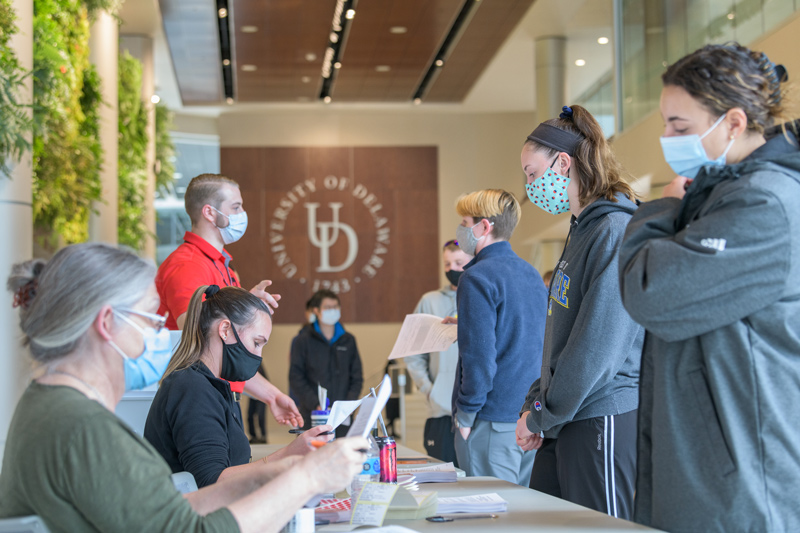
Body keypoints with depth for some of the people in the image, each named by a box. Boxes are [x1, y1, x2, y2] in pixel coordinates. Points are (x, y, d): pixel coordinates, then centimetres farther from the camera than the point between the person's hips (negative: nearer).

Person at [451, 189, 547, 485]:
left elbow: (479, 354, -18)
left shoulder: (478, 278, -13)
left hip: (493, 421, -8)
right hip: (531, 418, 8)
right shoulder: (532, 274, 12)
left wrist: (465, 416, -11)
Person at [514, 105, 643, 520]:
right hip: (565, 423, 10)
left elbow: (597, 348, -20)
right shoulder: (582, 231, 16)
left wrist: (542, 416, -11)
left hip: (603, 421, -9)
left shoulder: (615, 232, -15)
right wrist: (534, 403, 11)